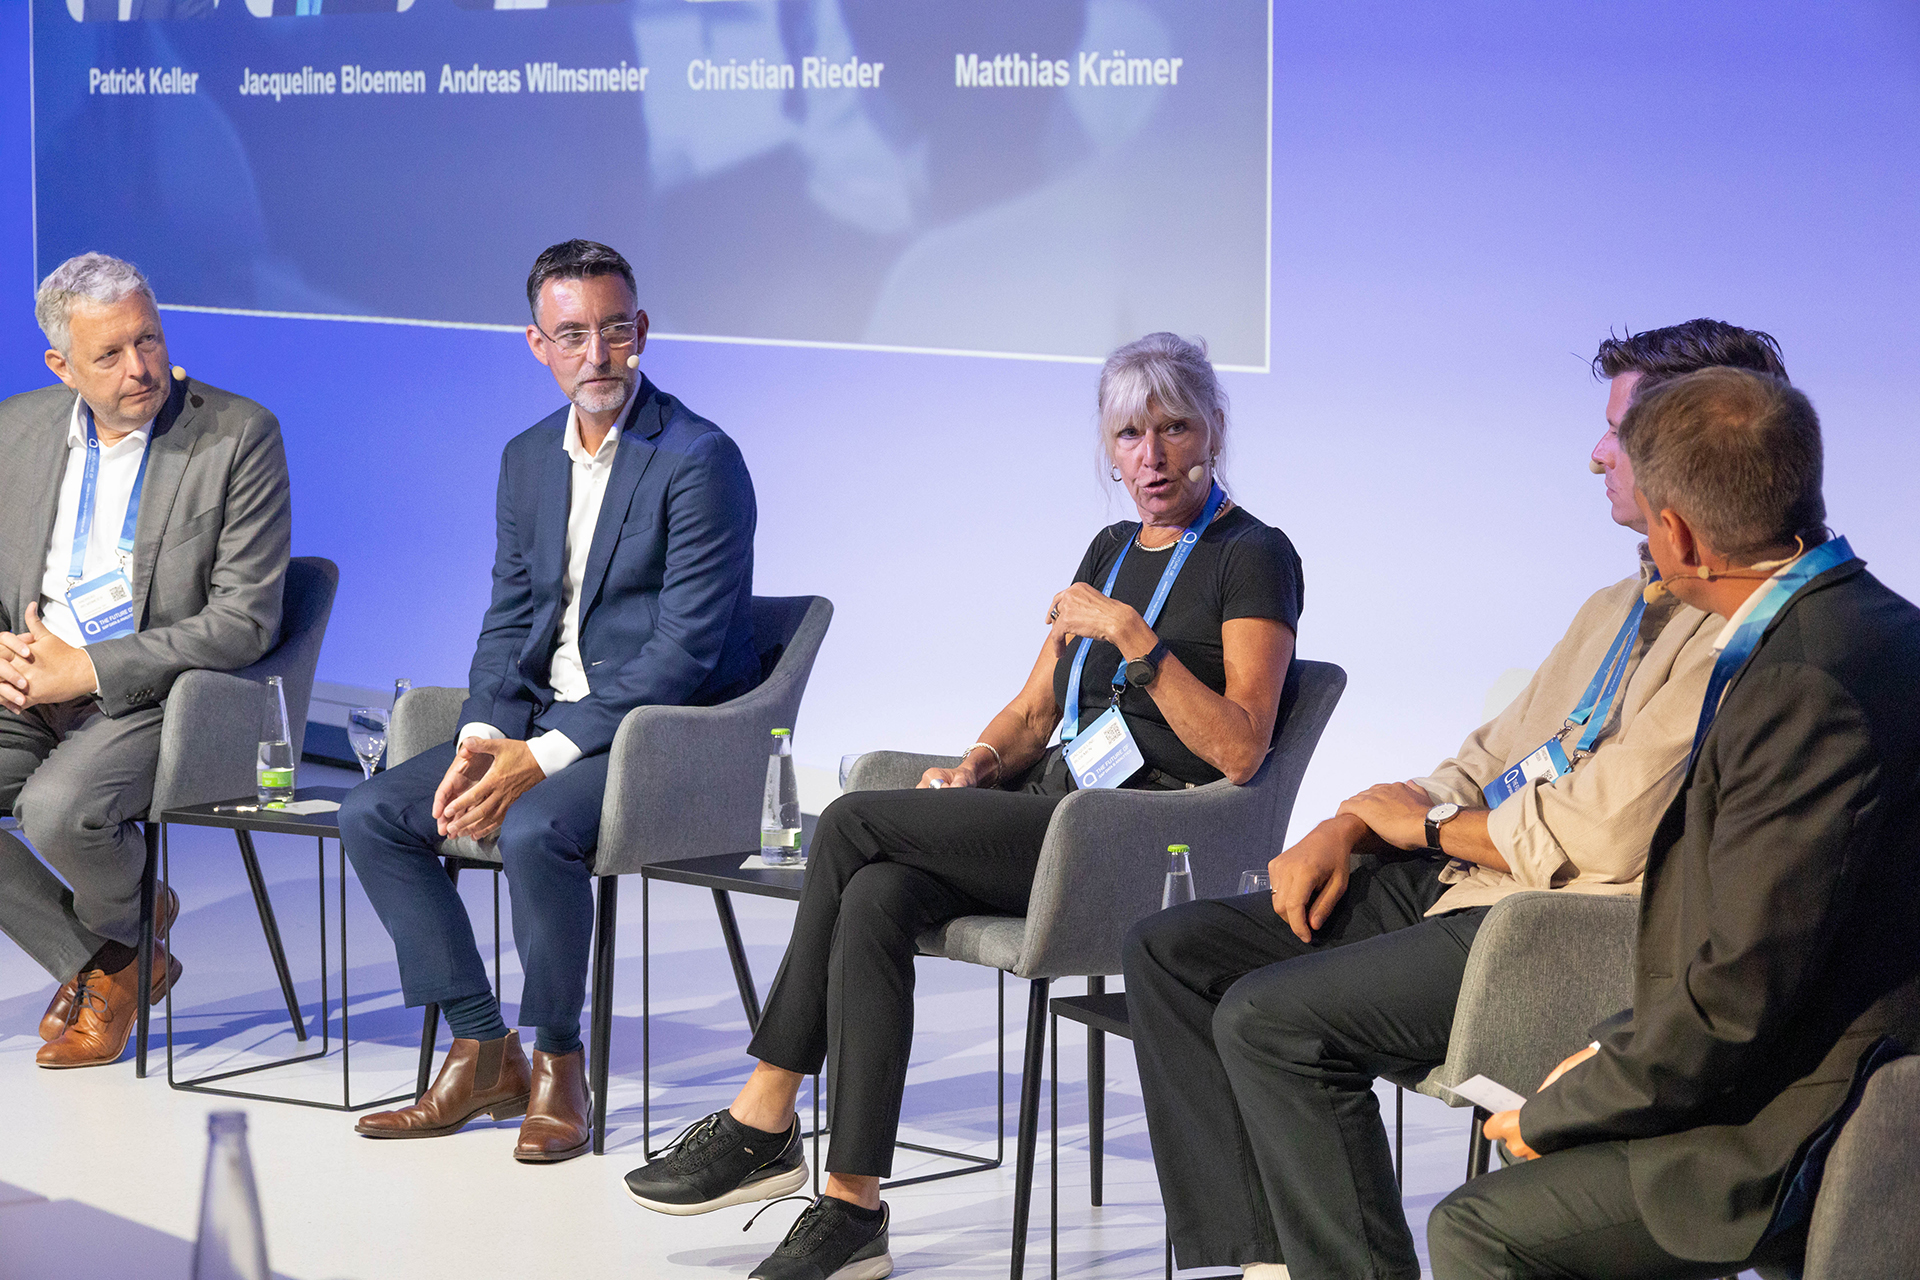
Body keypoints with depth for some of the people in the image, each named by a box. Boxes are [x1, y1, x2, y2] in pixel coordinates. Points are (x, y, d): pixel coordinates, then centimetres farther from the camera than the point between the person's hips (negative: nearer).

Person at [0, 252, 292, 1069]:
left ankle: (129, 921, 7)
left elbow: (245, 619, -13)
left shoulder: (239, 435, -9)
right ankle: (102, 965, 1)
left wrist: (87, 668, -18)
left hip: (162, 696, -5)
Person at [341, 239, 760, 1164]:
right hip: (541, 722, 8)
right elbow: (508, 618, 13)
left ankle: (557, 1065, -13)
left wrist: (544, 756, -24)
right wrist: (482, 738, -8)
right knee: (371, 816, -6)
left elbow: (685, 649, -19)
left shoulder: (700, 460, -14)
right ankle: (482, 1054, -2)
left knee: (533, 830, -34)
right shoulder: (529, 457, 11)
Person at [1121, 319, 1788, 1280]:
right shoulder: (1617, 610, 20)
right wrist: (1345, 830, 5)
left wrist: (1432, 826, -4)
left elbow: (1610, 836, -21)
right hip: (1458, 881, 11)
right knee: (1168, 951, 2)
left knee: (1269, 1016, -25)